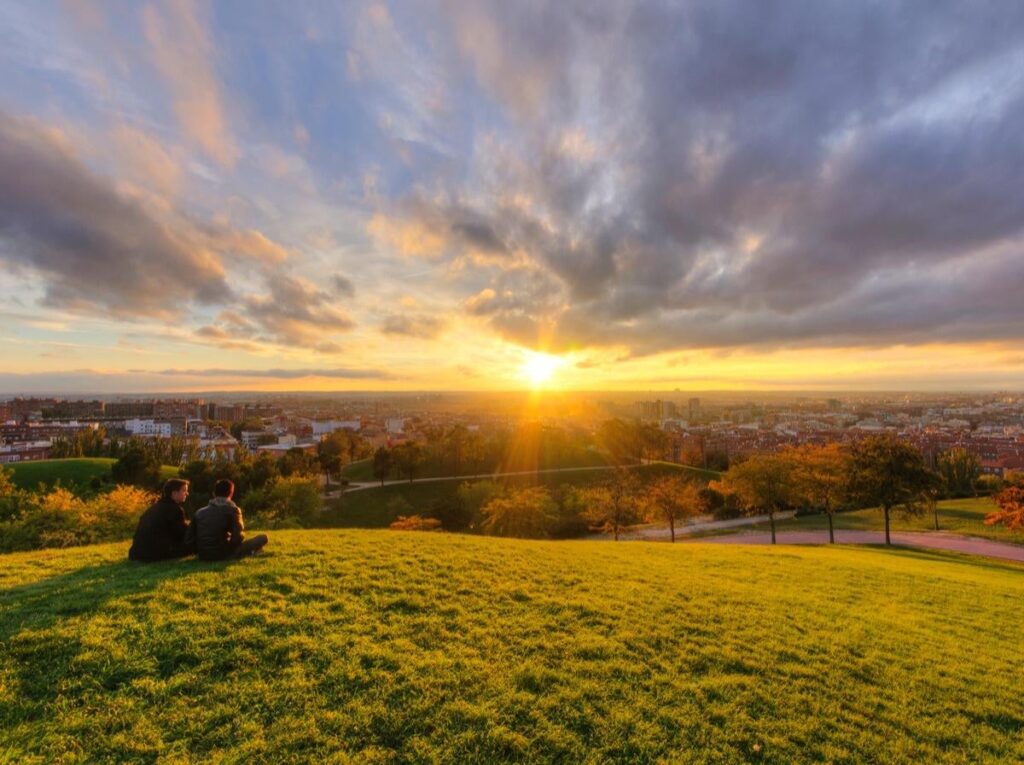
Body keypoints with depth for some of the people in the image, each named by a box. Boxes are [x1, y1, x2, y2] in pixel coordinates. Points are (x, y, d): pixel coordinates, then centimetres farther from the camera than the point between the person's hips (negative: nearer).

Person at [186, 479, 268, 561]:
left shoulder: (199, 512, 6)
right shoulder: (233, 509, -9)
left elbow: (189, 539, 5)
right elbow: (238, 536, -18)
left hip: (203, 556, 7)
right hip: (223, 555, -7)